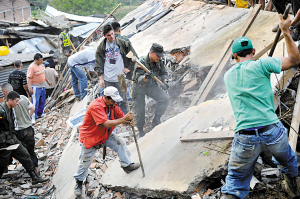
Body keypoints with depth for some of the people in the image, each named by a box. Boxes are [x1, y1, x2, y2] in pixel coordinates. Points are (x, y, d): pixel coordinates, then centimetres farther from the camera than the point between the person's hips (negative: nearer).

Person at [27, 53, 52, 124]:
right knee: (35, 103, -11)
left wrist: (47, 81, 30)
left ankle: (39, 114, 33)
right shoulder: (32, 67, -17)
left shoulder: (41, 65, 10)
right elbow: (29, 78, -22)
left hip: (42, 86, 9)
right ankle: (33, 118, -8)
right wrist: (30, 88, -29)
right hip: (35, 87, -9)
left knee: (42, 101, 16)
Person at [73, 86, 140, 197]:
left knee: (120, 143, -1)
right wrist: (123, 119, -42)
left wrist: (129, 121, -29)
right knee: (85, 161, 5)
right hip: (90, 136, -7)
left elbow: (120, 116, -6)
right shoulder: (95, 106, -34)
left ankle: (127, 165, 18)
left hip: (106, 134, 7)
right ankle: (79, 181, 27)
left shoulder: (112, 104, -8)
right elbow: (106, 124, -40)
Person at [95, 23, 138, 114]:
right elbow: (99, 64, 7)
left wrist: (129, 68, 4)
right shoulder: (101, 47, 5)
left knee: (122, 100, 2)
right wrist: (101, 78, 2)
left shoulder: (123, 44, 0)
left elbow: (134, 56, 9)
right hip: (107, 79, 2)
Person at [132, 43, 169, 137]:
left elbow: (163, 73, 5)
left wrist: (165, 81, -14)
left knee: (165, 98, -18)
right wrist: (145, 77, -54)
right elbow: (139, 79, -33)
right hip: (139, 87, -4)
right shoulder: (142, 62, -26)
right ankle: (140, 130, 24)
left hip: (152, 85, 4)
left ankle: (156, 120, -5)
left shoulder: (159, 61, -10)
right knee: (140, 110, 2)